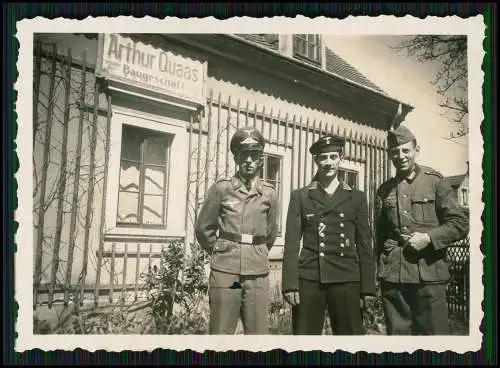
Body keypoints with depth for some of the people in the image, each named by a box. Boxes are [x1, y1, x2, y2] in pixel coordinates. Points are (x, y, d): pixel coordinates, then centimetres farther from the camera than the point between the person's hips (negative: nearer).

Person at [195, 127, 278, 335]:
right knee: (220, 331, 4)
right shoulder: (221, 188, 0)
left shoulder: (269, 193, 6)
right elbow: (204, 228, 8)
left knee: (258, 331, 7)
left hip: (258, 273, 2)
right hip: (224, 272, -2)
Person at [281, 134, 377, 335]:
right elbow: (291, 243, 3)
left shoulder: (357, 197, 10)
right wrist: (289, 285, -5)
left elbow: (365, 245, 9)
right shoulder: (300, 196, 8)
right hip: (308, 280, 0)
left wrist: (367, 288, 4)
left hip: (346, 280, 1)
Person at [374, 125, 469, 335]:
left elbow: (460, 224, 1)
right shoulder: (384, 190, 12)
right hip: (392, 276, 3)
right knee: (397, 332, 9)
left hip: (429, 273, -3)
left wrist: (428, 237, -13)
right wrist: (379, 271, 11)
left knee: (433, 331, 2)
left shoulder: (435, 181, 3)